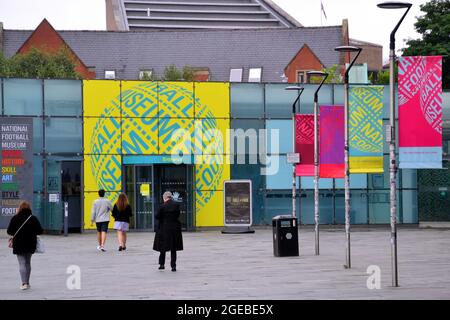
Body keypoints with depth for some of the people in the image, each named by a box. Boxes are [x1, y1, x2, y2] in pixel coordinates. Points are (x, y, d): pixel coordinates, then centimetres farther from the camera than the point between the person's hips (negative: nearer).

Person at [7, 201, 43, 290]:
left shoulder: (15, 218, -8)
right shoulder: (33, 219, -3)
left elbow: (9, 231, -8)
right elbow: (40, 231, -4)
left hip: (18, 244, -2)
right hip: (30, 244, 3)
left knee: (22, 263, -2)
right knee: (28, 263, 17)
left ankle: (24, 283, -17)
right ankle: (27, 282, 22)